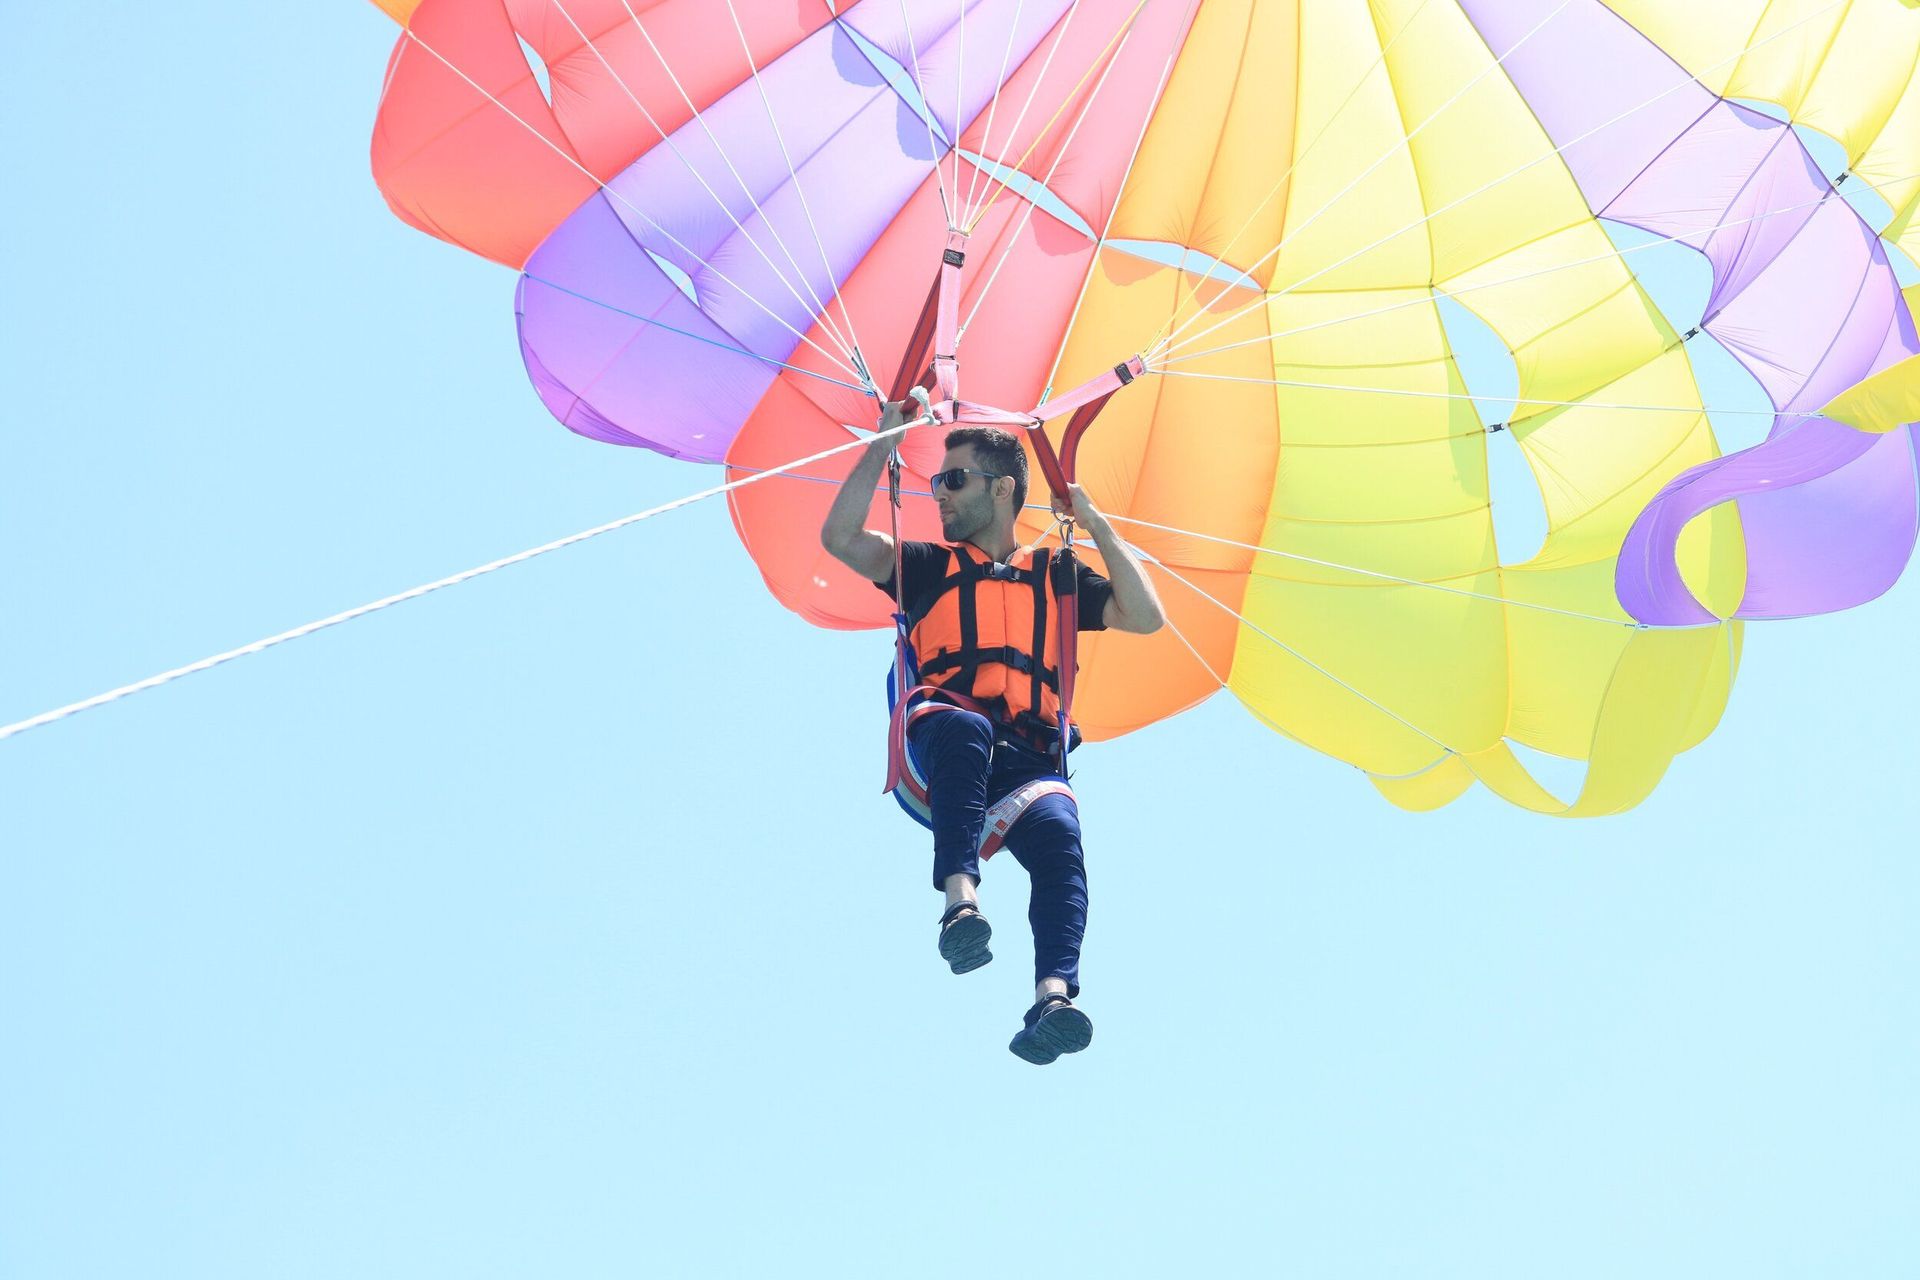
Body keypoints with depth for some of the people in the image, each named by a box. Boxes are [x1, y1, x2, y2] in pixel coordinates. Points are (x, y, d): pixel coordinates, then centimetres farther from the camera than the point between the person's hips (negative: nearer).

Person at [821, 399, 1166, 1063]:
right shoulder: (930, 567, 25)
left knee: (1059, 835, -33)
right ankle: (961, 901, -56)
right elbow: (839, 537, 11)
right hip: (945, 748, -1)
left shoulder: (1054, 576, 26)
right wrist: (884, 441, 11)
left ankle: (1053, 998, -53)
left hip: (1029, 761, 1)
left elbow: (1145, 617, 16)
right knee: (965, 726, -40)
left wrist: (1098, 527, 15)